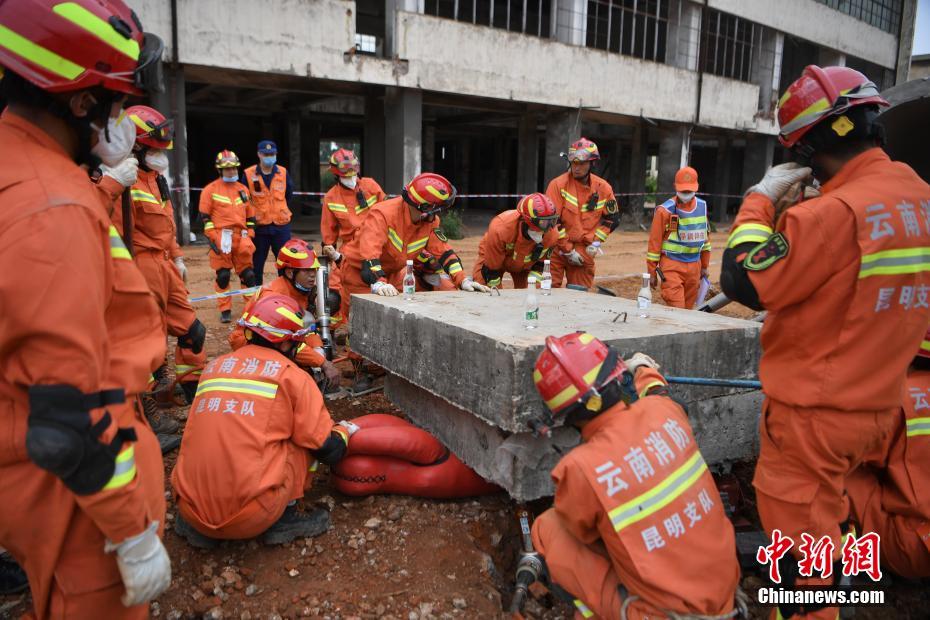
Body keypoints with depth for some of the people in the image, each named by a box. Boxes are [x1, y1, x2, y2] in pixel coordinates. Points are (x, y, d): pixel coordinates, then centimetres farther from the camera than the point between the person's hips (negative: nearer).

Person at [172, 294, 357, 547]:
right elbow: (328, 450, -1)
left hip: (191, 509, 5)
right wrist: (344, 430, 21)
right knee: (306, 440, 12)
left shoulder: (213, 367, 12)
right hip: (250, 518, -5)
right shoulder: (291, 376, -3)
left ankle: (196, 525, 18)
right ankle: (284, 519, 8)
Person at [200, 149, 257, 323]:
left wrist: (249, 235, 11)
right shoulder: (210, 189, 1)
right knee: (223, 275, 1)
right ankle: (225, 310, 10)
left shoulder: (243, 189, 15)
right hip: (221, 239, -4)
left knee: (248, 274, 4)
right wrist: (212, 237, -9)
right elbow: (205, 216, -1)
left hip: (241, 238, 4)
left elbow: (250, 215, 20)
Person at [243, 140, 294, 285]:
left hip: (281, 225, 1)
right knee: (257, 263, 8)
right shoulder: (249, 174, -4)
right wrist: (252, 214, 4)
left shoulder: (283, 172, 3)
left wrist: (280, 210, 12)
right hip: (259, 226, -1)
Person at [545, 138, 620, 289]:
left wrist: (596, 242, -1)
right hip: (557, 248, -3)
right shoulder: (558, 184, -11)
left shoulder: (603, 188, 0)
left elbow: (612, 218, 11)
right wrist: (568, 250, -11)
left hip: (584, 250, 3)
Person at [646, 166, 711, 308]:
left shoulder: (702, 206, 7)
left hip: (694, 266, 5)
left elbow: (705, 236, 16)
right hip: (672, 265, -5)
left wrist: (705, 265, 18)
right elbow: (654, 242, -6)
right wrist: (652, 272, -5)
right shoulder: (665, 210, -9)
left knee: (688, 308, 10)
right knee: (676, 311, -11)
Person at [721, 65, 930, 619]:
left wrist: (762, 198, -11)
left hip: (815, 414, -9)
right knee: (827, 519, 27)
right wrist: (791, 211, 3)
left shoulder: (834, 211, -25)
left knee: (800, 538, 7)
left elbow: (745, 281, -20)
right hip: (878, 405, 9)